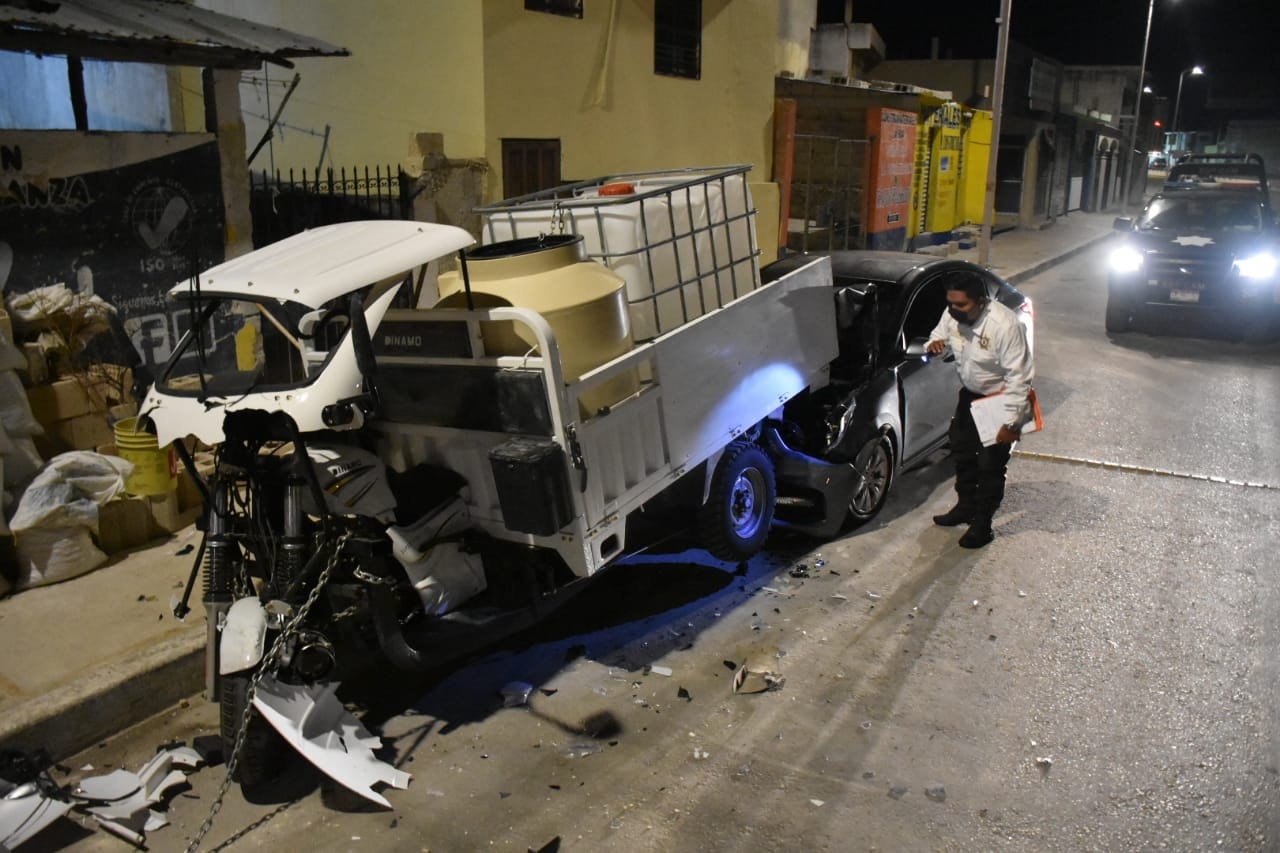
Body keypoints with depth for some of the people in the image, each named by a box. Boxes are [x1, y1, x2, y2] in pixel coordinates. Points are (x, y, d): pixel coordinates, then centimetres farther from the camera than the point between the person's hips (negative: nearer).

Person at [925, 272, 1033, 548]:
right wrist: (934, 345, -21)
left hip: (999, 399, -7)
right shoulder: (952, 315, -14)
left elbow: (1020, 377, -30)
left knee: (990, 465, 0)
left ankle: (982, 525, 15)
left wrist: (1011, 422, -30)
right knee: (962, 452, 19)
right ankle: (965, 507, 38)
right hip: (970, 393, 7)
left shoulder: (1004, 325, -33)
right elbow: (940, 337, 6)